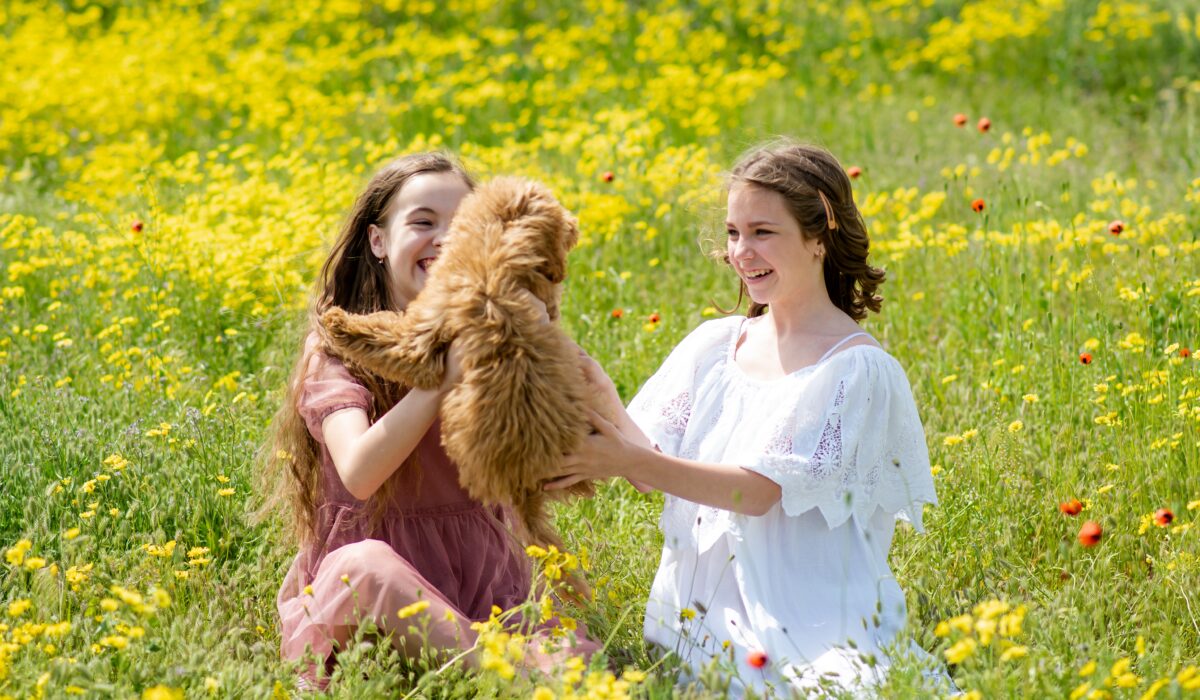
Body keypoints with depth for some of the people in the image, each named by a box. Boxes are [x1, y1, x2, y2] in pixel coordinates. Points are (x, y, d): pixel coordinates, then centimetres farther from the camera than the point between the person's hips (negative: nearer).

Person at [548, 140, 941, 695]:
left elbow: (762, 490, -14)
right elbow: (651, 464, 3)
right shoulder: (712, 345, 12)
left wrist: (631, 461, -23)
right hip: (700, 622, 4)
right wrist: (602, 395, -16)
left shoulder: (858, 370, -5)